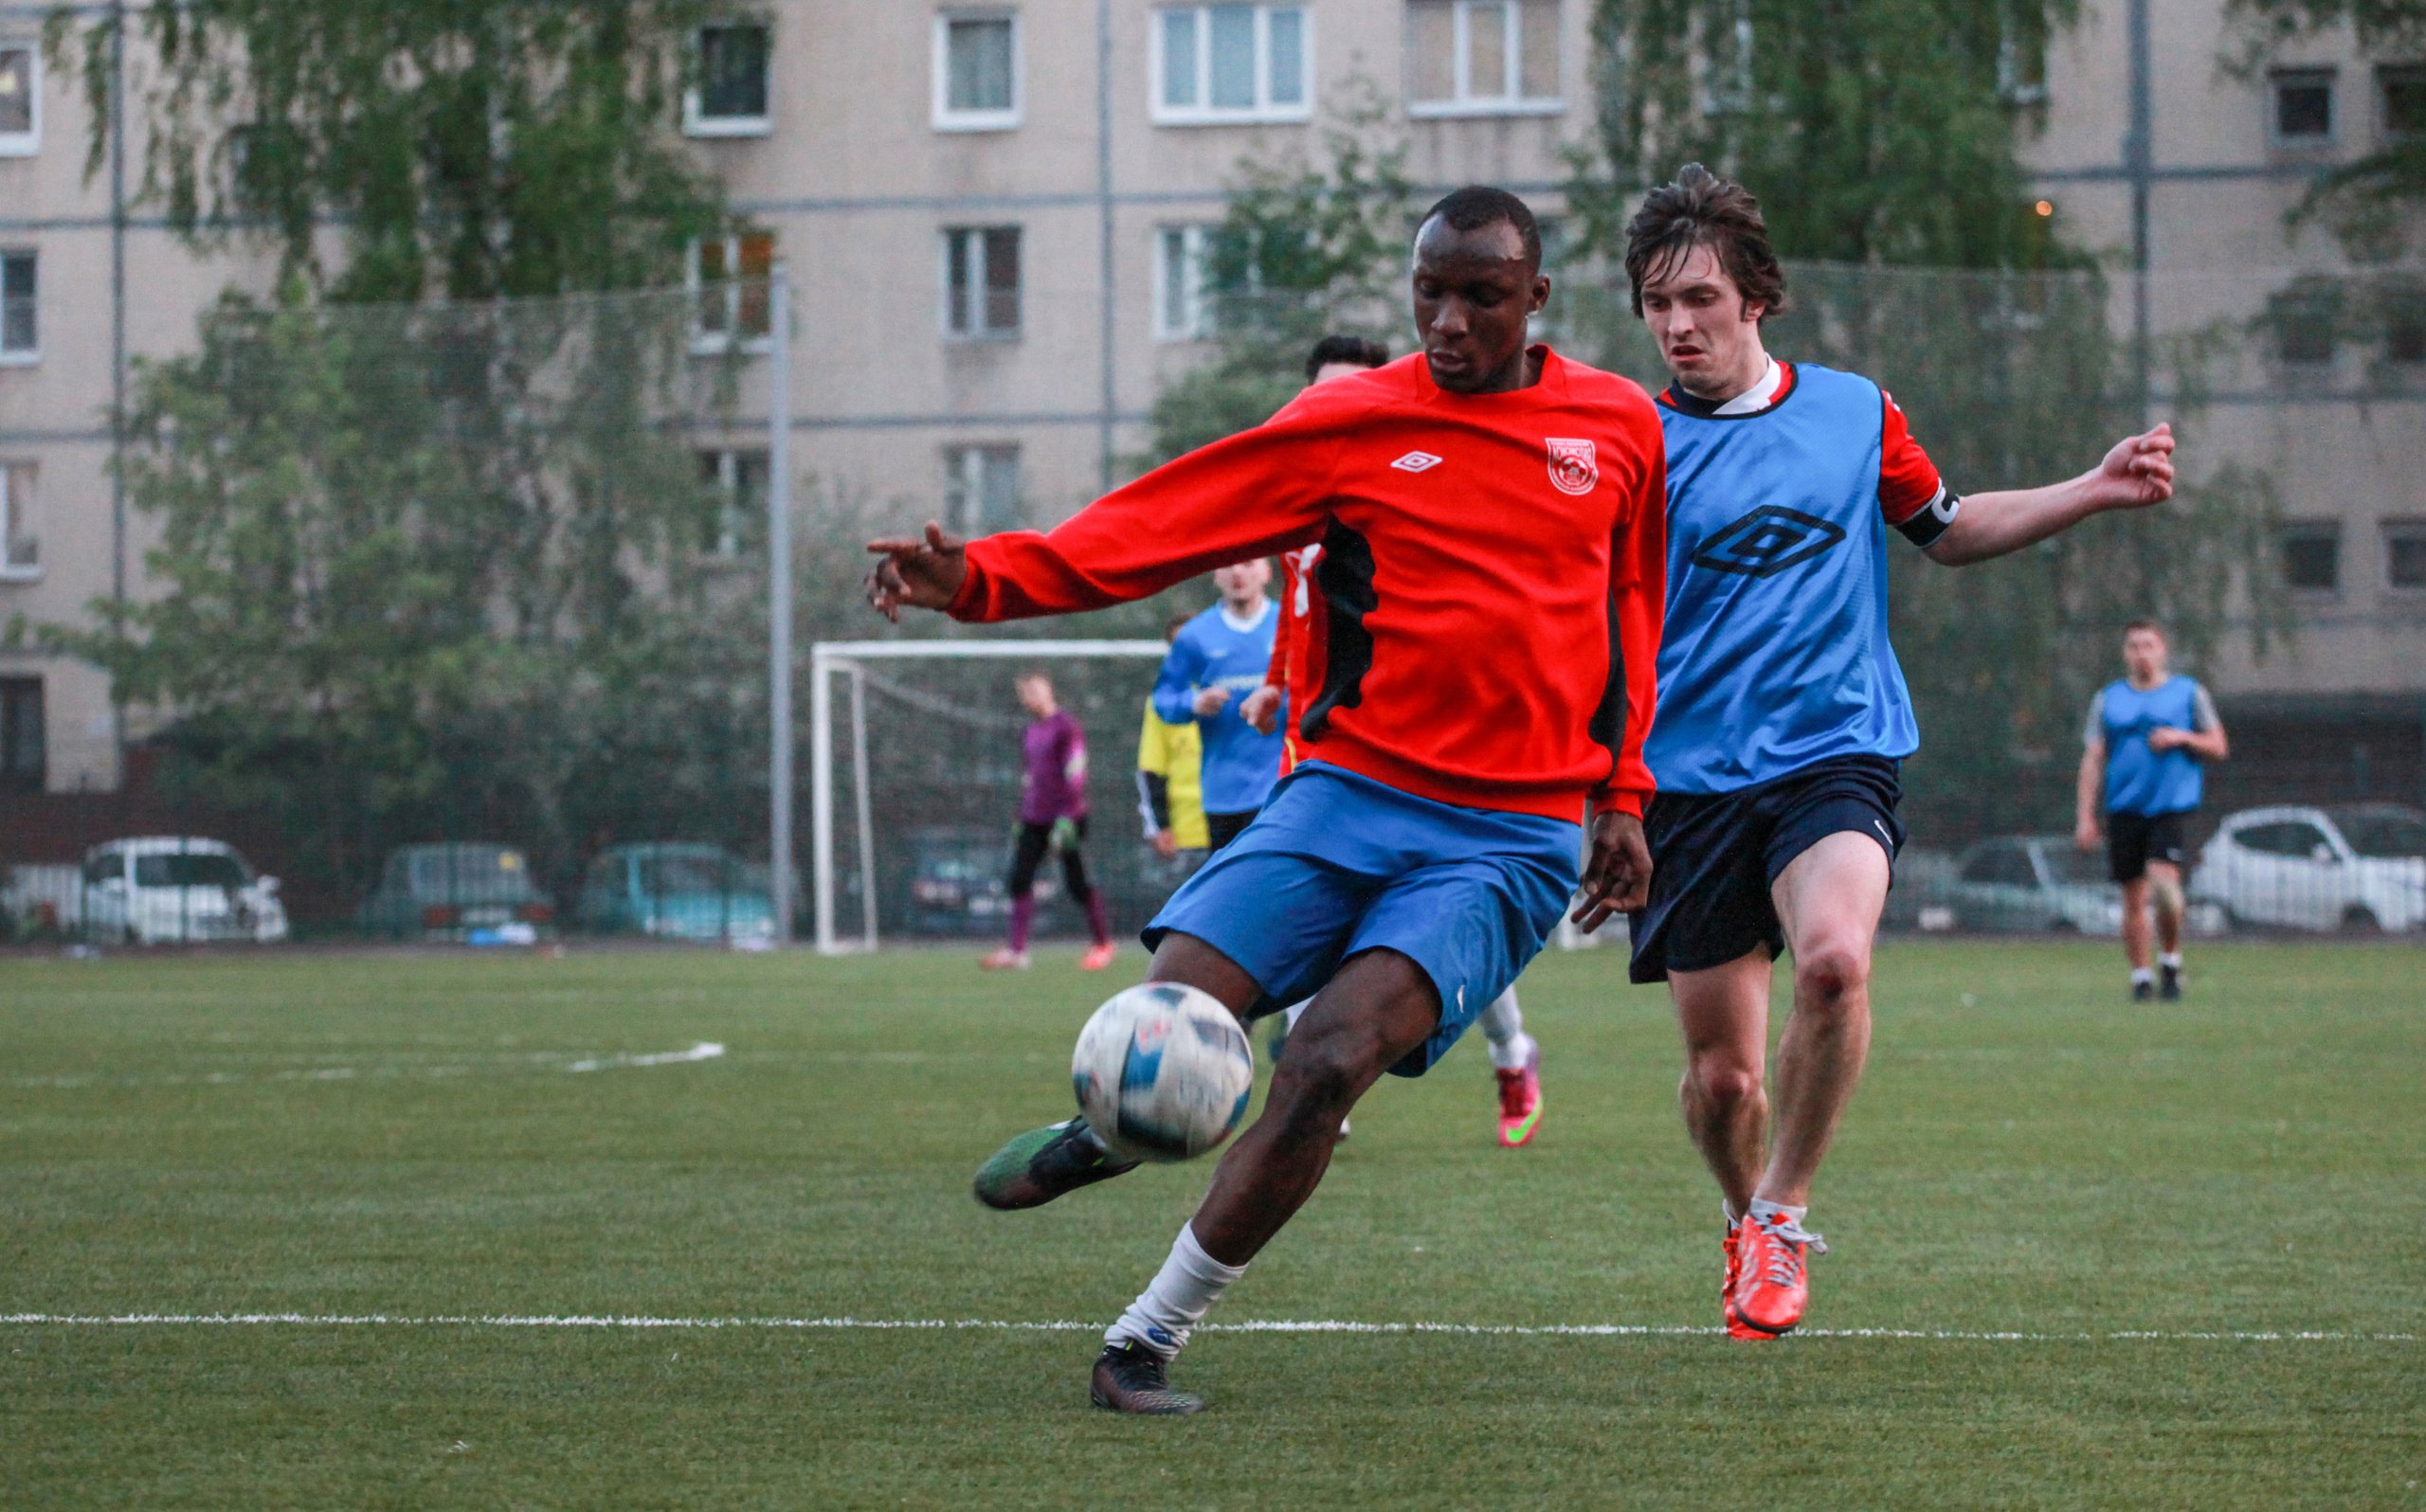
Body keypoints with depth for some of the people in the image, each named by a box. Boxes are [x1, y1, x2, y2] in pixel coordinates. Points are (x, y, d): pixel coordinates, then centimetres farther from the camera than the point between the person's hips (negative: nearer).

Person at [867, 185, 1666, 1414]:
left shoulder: (1619, 427, 9)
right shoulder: (1352, 424, 4)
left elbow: (1628, 613, 23)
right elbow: (1166, 519, -2)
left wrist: (1620, 793, 19)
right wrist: (985, 577, -13)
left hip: (1510, 840, -1)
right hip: (1347, 796, 1)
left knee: (1333, 1061, -23)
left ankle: (1148, 1340, -10)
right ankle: (1106, 1134, 23)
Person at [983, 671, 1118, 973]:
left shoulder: (1066, 727, -9)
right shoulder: (1029, 732, 16)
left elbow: (1075, 776, -14)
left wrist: (1066, 821, -19)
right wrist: (1021, 820, 20)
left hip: (1066, 817, -7)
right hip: (1034, 820, 7)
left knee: (1078, 885, -1)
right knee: (1019, 879, -5)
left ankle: (1103, 944, 15)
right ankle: (1016, 951, -7)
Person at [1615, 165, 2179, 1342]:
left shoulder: (1854, 411, 7)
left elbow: (1946, 530, 23)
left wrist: (2097, 491, 13)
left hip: (1834, 754, 0)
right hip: (1690, 778, 0)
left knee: (1834, 958, -30)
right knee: (1722, 1074, 0)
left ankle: (1782, 1215, -10)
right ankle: (1747, 1226, 32)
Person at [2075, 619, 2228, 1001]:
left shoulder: (2189, 693, 8)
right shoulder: (2108, 698, 11)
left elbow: (2218, 748, 10)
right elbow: (2093, 759, 10)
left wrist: (2182, 738, -9)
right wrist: (2086, 816, 2)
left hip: (2173, 805, -2)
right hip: (2125, 808, 2)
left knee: (2163, 879, -21)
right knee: (2133, 898, 2)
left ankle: (2171, 961, -1)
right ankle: (2141, 977, 13)